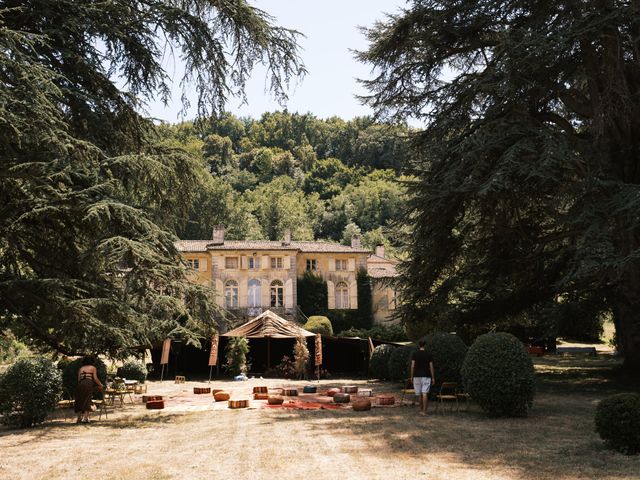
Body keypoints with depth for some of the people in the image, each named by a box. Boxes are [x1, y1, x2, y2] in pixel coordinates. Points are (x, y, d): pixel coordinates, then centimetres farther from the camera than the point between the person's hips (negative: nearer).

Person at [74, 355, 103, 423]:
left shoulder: (81, 368, 24)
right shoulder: (93, 368, 13)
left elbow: (78, 379, 15)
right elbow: (95, 378, 4)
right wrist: (100, 385, 15)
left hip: (80, 384, 4)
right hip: (88, 383, -4)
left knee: (80, 401, 11)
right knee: (87, 401, -3)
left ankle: (79, 417, 6)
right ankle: (85, 418, -13)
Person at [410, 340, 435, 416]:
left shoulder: (415, 354, 0)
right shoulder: (428, 354, 2)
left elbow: (413, 366, -4)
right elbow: (431, 366, 0)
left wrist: (412, 376, 4)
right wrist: (433, 378, 5)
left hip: (417, 376, 1)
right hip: (426, 376, -1)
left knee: (420, 394, 12)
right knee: (425, 393, -8)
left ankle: (421, 409, 24)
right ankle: (424, 411, -15)